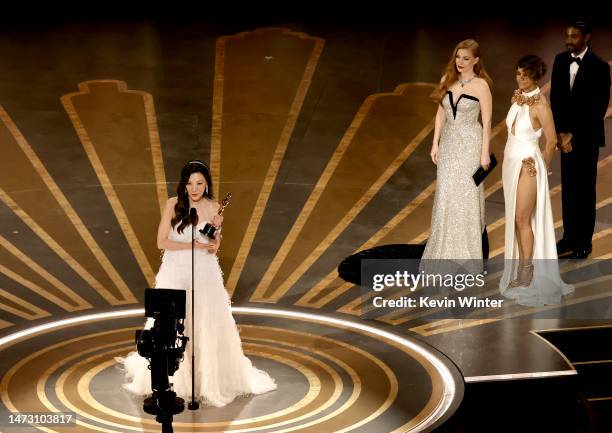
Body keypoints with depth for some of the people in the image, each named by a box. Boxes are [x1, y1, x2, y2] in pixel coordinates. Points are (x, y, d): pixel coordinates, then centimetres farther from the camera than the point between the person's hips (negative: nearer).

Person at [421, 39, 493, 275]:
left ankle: (466, 254, 15)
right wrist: (435, 143, 6)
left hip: (470, 144, -5)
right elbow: (441, 114, 10)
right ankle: (446, 252, 18)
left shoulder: (480, 85, -10)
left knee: (466, 197, 1)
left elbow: (487, 121, -9)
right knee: (445, 197, 7)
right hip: (448, 143, 5)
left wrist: (484, 152, -11)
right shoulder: (447, 80, 5)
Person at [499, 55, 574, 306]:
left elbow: (551, 140, -10)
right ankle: (520, 271, 19)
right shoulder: (516, 96, 5)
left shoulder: (539, 104, -17)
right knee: (515, 219, 11)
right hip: (511, 161, 7)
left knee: (523, 219, -2)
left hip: (528, 164, -7)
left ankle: (527, 273, 8)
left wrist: (543, 166, 4)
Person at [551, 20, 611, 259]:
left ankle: (584, 241, 10)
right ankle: (569, 236, 20)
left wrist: (574, 133, -15)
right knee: (568, 188, 10)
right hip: (567, 134, 5)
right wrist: (561, 131, -6)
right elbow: (555, 98, 5)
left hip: (587, 136, -4)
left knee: (585, 190, 2)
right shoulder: (560, 60, 4)